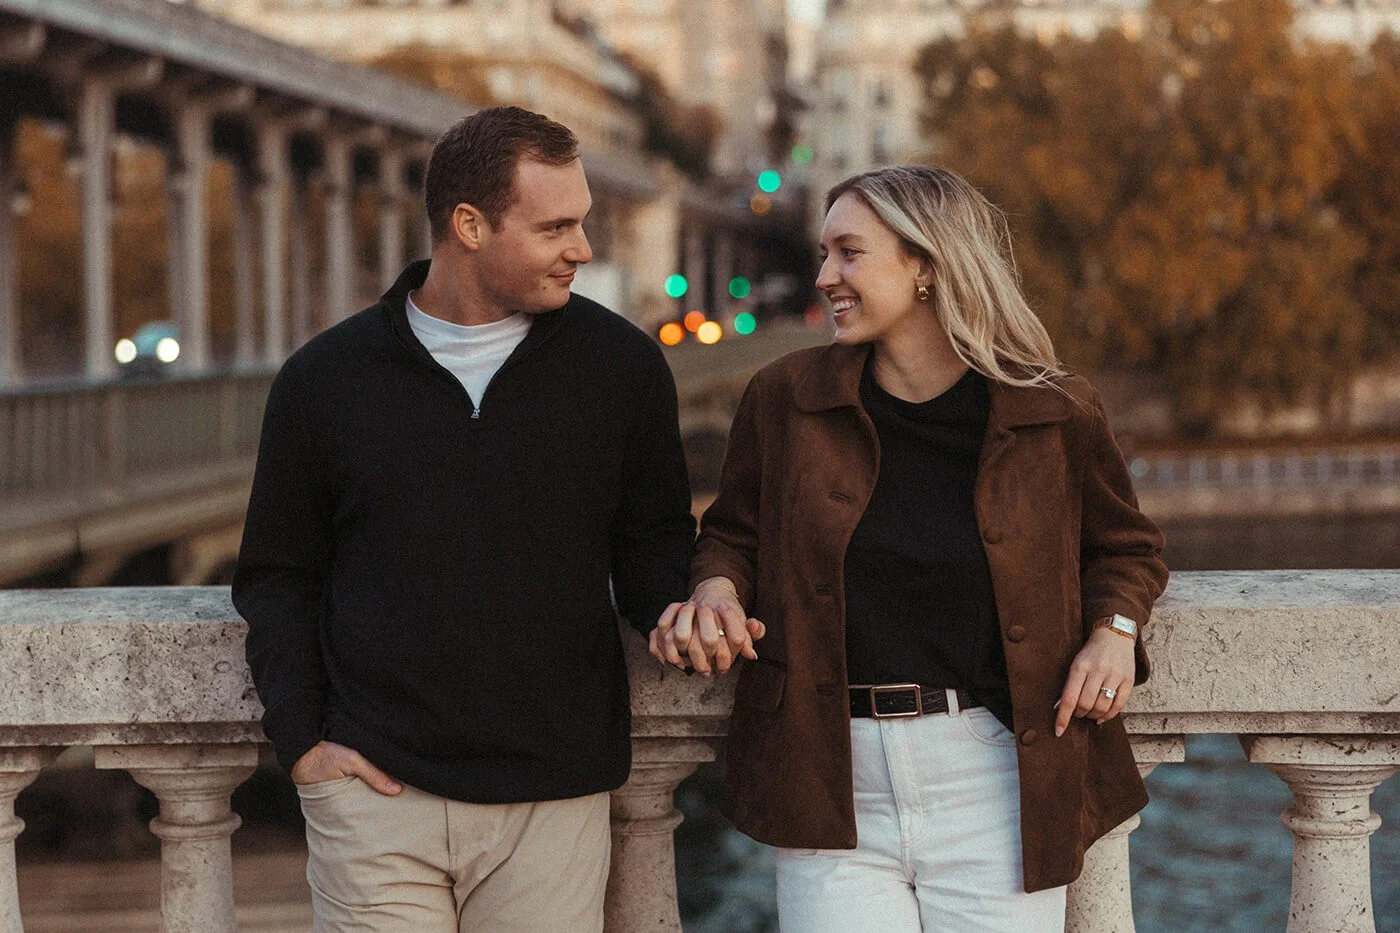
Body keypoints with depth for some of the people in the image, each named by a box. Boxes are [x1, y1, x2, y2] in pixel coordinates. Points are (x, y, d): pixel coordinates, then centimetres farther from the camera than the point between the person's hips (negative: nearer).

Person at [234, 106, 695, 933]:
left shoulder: (622, 364, 5)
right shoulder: (326, 380, 4)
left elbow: (649, 540, 13)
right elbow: (276, 576, 11)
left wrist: (678, 607, -10)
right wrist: (300, 738, 1)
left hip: (553, 802, 1)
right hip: (376, 794, 0)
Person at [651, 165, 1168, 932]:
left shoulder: (1054, 415, 1)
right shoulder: (784, 399, 3)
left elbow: (1125, 545, 18)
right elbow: (733, 532, 19)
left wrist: (1114, 629, -1)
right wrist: (717, 587, -3)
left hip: (994, 784, 0)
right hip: (831, 792, 1)